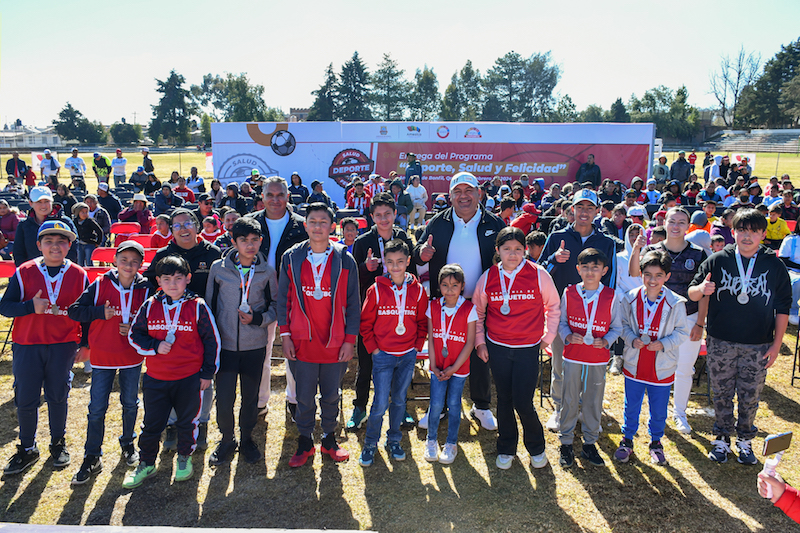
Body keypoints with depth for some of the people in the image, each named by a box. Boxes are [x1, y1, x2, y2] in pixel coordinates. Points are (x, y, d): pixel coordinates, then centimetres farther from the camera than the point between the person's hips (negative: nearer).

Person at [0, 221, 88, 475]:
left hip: (63, 346, 0)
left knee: (58, 397, 10)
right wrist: (31, 306, -22)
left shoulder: (79, 275, 0)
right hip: (27, 345, 0)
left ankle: (58, 443, 30)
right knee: (25, 399, 7)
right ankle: (27, 449, 26)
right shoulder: (24, 272, -1)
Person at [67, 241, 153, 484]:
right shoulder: (100, 285, -7)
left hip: (132, 357, 1)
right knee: (97, 408, 4)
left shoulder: (145, 290, -5)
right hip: (102, 356, -1)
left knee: (130, 403, 16)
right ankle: (92, 458, 18)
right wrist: (100, 312, -21)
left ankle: (128, 443, 38)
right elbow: (74, 311, -7)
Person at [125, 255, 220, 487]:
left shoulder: (197, 307, -8)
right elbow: (134, 335, 7)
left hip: (190, 379, -2)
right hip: (155, 378, 2)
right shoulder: (150, 306, -1)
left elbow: (212, 341, -2)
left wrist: (208, 373, -1)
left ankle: (184, 458, 36)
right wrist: (155, 346, -12)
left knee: (187, 421, 13)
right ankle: (146, 464, 31)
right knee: (151, 424, 12)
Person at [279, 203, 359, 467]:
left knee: (331, 395, 13)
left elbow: (352, 304, 1)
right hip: (302, 342, 0)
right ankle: (305, 443, 28)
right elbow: (283, 300, 4)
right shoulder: (291, 258, 0)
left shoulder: (345, 260, -2)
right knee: (304, 396, 10)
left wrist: (350, 340, -3)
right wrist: (285, 336, -1)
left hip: (335, 343, 0)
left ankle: (329, 440, 32)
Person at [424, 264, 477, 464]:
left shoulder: (469, 309, -9)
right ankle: (431, 440, 22)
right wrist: (433, 365, -5)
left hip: (459, 366, -1)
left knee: (454, 404, 4)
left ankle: (451, 443, 23)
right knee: (436, 404, -2)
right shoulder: (433, 307, -1)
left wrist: (454, 368, -10)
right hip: (438, 367, 2)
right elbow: (431, 338, 2)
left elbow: (470, 343, -7)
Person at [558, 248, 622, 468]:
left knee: (594, 402, 11)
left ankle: (590, 444, 27)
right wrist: (568, 336, -13)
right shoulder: (569, 293, -2)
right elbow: (560, 322, 6)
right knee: (570, 401, 7)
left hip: (599, 359, 0)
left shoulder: (610, 296, -3)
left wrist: (606, 341, -12)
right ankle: (566, 444, 22)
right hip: (573, 357, 0)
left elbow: (617, 327, 5)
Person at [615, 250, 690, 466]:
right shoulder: (631, 298, -6)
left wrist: (663, 344, -19)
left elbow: (682, 332, -4)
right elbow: (623, 325, 4)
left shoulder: (675, 303, -11)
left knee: (659, 409, 14)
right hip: (634, 365, 1)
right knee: (631, 406, 15)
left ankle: (656, 442, 38)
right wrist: (632, 339, -14)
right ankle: (627, 440, 34)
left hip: (662, 368, -1)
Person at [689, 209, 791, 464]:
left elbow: (782, 307, 4)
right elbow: (692, 292, 1)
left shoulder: (774, 266, -1)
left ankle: (745, 440, 29)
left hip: (758, 345, 0)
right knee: (722, 393, 10)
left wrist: (777, 344, 1)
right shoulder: (717, 261, -1)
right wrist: (702, 289, -23)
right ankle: (722, 438, 27)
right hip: (721, 342, 0)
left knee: (750, 396, 9)